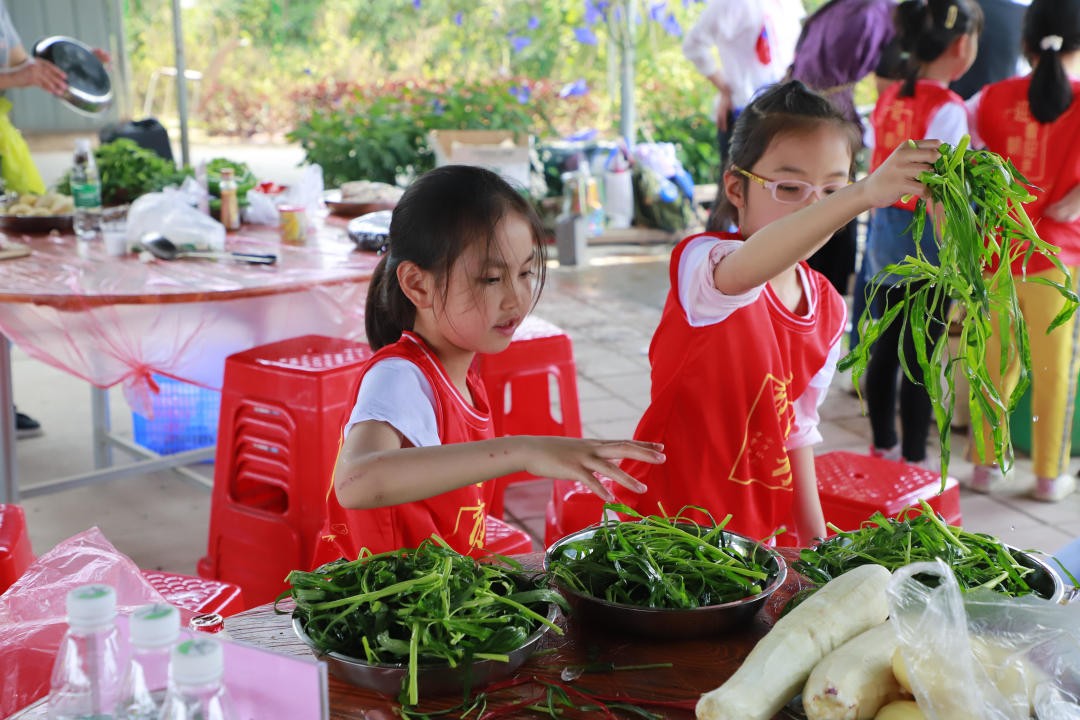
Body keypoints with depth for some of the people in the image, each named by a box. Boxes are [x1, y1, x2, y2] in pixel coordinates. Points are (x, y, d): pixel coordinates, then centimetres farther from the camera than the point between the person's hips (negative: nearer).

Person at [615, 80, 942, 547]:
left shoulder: (828, 308, 5)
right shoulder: (703, 263, -17)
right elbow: (739, 273, -44)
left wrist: (814, 536, 13)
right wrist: (864, 195, -54)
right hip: (671, 521, -6)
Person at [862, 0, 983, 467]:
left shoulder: (889, 98, 4)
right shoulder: (947, 109, -17)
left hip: (885, 231, 7)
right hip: (927, 240, -7)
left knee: (886, 347, 16)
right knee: (921, 358, 3)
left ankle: (883, 445, 28)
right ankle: (913, 460, 13)